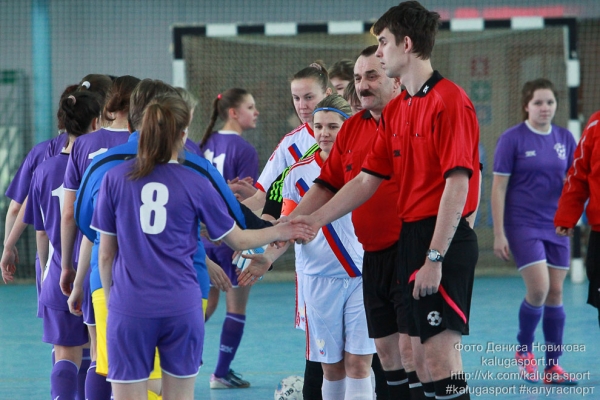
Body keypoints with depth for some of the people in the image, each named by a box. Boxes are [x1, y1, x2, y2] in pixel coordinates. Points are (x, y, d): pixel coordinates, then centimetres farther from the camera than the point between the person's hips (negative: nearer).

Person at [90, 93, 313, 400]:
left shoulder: (115, 178, -1)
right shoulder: (195, 184, 0)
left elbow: (105, 254, 3)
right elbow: (239, 239, 11)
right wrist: (280, 231, 26)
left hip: (129, 308, -1)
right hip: (181, 306, 1)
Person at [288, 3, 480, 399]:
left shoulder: (449, 101, -12)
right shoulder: (395, 111, 15)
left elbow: (457, 183, -18)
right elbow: (367, 180, 19)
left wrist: (434, 258, -20)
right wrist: (315, 218, 13)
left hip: (444, 242, -9)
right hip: (410, 239, 9)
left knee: (440, 353, -12)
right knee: (420, 356, 8)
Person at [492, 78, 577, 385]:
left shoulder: (565, 138, 6)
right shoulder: (512, 138, -7)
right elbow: (498, 187, -7)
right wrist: (499, 234, -10)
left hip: (556, 226, 5)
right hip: (523, 225, -5)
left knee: (555, 292, 3)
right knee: (538, 289, -15)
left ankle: (553, 366, 9)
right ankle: (524, 350, 9)